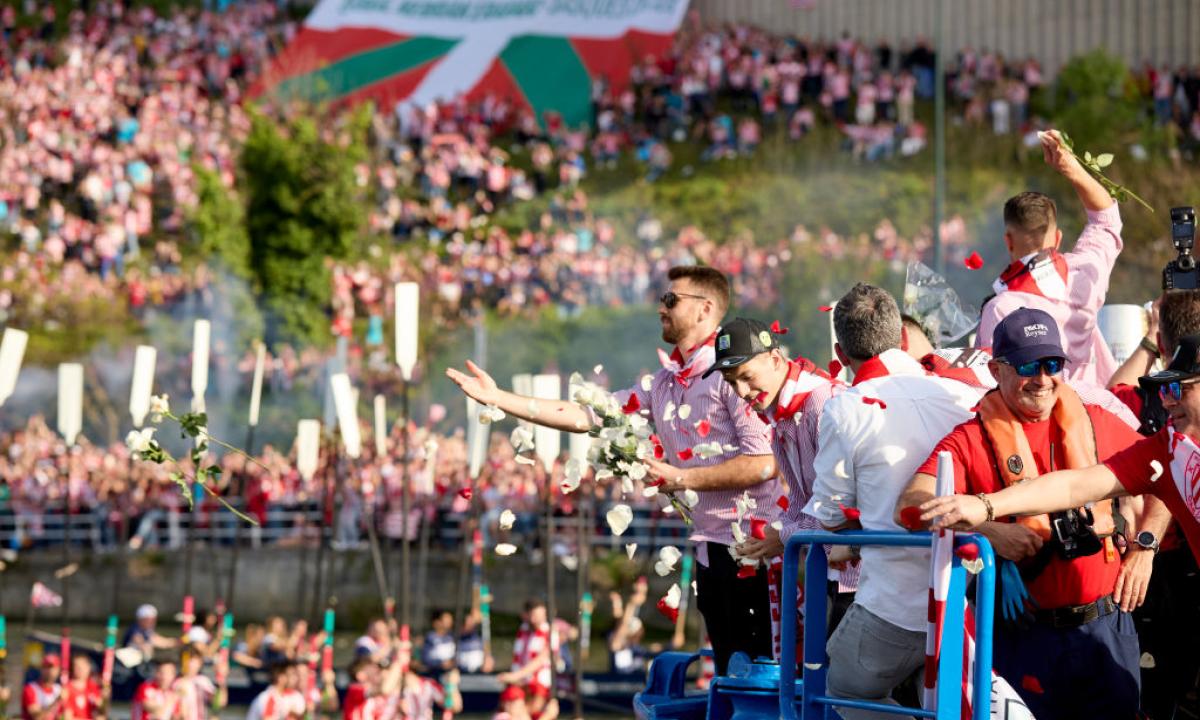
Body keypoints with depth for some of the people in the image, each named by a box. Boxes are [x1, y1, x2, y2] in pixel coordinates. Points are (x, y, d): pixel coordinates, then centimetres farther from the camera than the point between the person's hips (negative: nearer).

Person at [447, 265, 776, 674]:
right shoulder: (664, 384, 16)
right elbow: (586, 416, 14)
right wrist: (497, 398, 11)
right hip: (710, 547, 9)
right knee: (728, 672, 11)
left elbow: (763, 463, -19)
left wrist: (681, 479, -15)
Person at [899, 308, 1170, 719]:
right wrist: (990, 530, -26)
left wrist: (1144, 548, 5)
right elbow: (910, 506, -16)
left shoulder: (1095, 424, 6)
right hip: (1027, 635, -3)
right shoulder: (971, 441, -3)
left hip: (1108, 625, 3)